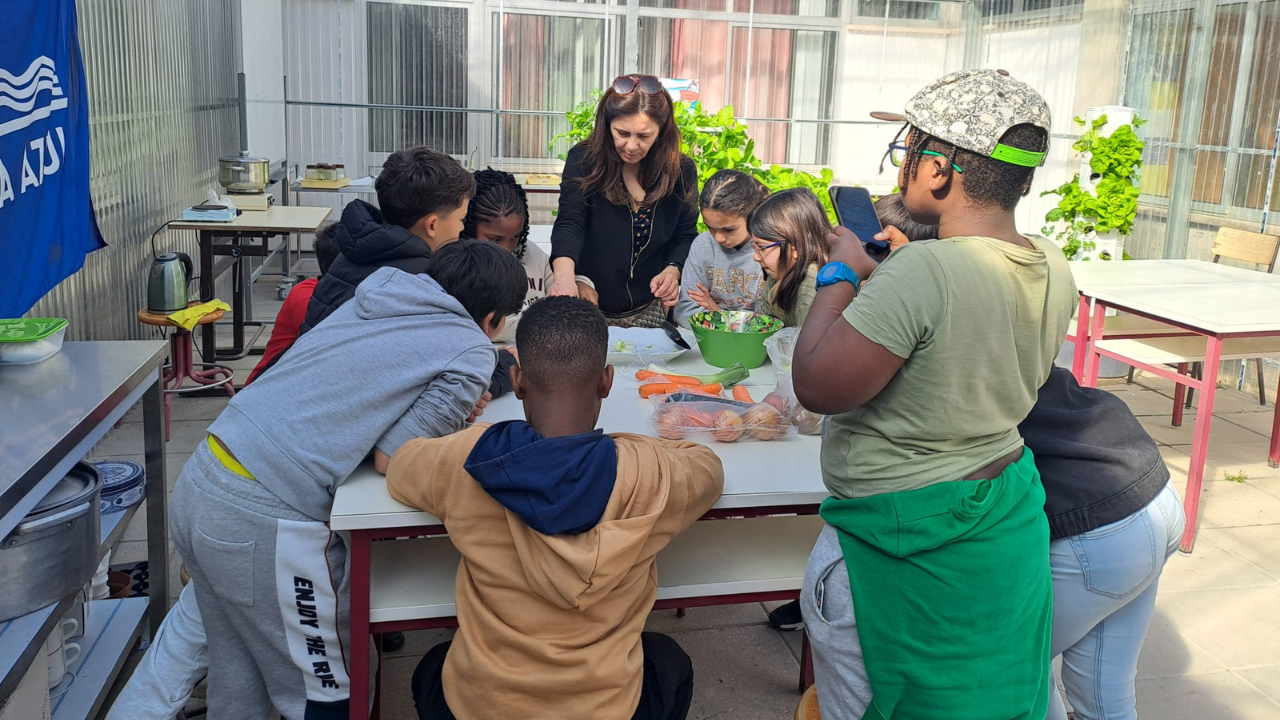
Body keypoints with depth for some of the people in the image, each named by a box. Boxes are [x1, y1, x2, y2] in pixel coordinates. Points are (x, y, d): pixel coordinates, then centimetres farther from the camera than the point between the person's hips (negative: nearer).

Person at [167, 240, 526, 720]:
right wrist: (454, 422, 8)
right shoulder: (472, 355, -7)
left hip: (198, 481, 8)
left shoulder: (376, 297, 12)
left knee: (237, 672, 25)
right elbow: (390, 459, -9)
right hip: (263, 523, -8)